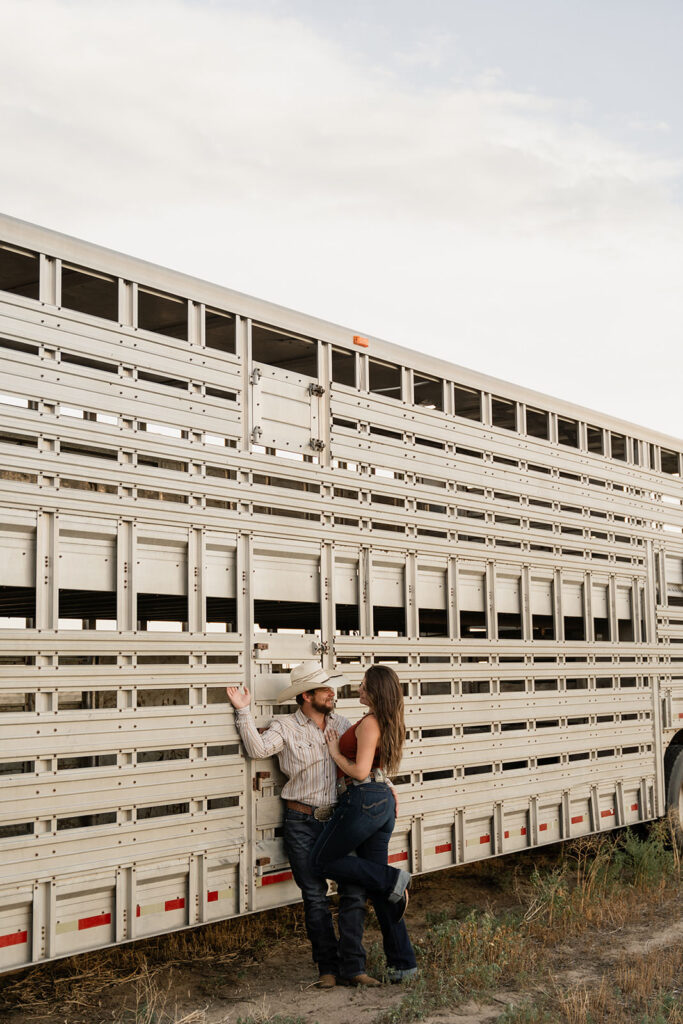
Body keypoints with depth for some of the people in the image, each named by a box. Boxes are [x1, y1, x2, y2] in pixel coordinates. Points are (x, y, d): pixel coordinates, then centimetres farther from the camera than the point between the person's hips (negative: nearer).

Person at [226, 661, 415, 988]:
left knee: (354, 892, -2)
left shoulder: (340, 724, 9)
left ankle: (352, 966, 8)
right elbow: (258, 748, -20)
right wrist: (243, 711, -22)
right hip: (302, 823, -3)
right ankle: (328, 967, 16)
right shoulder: (286, 727, -3)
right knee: (315, 897, 3)